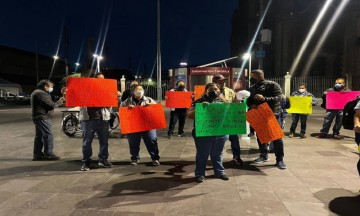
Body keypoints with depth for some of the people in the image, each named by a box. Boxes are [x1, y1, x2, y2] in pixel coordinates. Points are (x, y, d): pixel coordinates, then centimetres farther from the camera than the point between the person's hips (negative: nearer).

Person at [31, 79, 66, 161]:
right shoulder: (41, 93, -17)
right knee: (48, 135, -6)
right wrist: (60, 101, -5)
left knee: (39, 136, 14)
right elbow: (51, 105, -20)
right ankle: (48, 154, -3)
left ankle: (37, 154, 19)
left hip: (38, 117, 11)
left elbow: (49, 102, 14)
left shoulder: (36, 92, 18)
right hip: (43, 117, -11)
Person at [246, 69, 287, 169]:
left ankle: (280, 159, 7)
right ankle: (263, 156, 26)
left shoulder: (272, 85, -8)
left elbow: (279, 97, -17)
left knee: (276, 137, -1)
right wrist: (251, 105, -10)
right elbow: (249, 100, 15)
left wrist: (265, 99, -31)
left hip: (272, 114, -5)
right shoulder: (252, 88, 10)